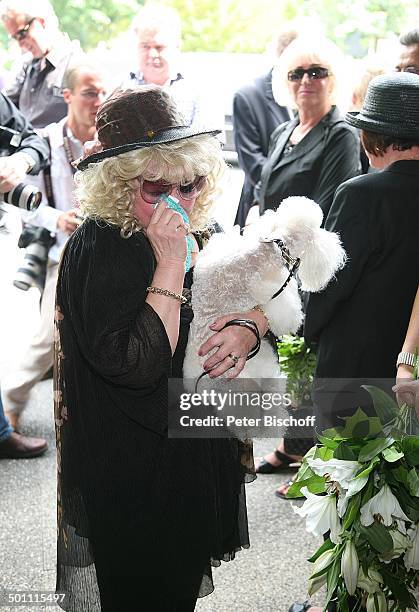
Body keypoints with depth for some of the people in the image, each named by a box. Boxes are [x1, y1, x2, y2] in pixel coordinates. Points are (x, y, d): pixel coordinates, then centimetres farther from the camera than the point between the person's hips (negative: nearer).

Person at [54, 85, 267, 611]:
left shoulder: (198, 234, 1)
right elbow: (138, 365, -32)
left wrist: (248, 327, -11)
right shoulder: (99, 251, -22)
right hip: (136, 474, -7)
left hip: (200, 454, 7)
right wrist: (170, 264, -31)